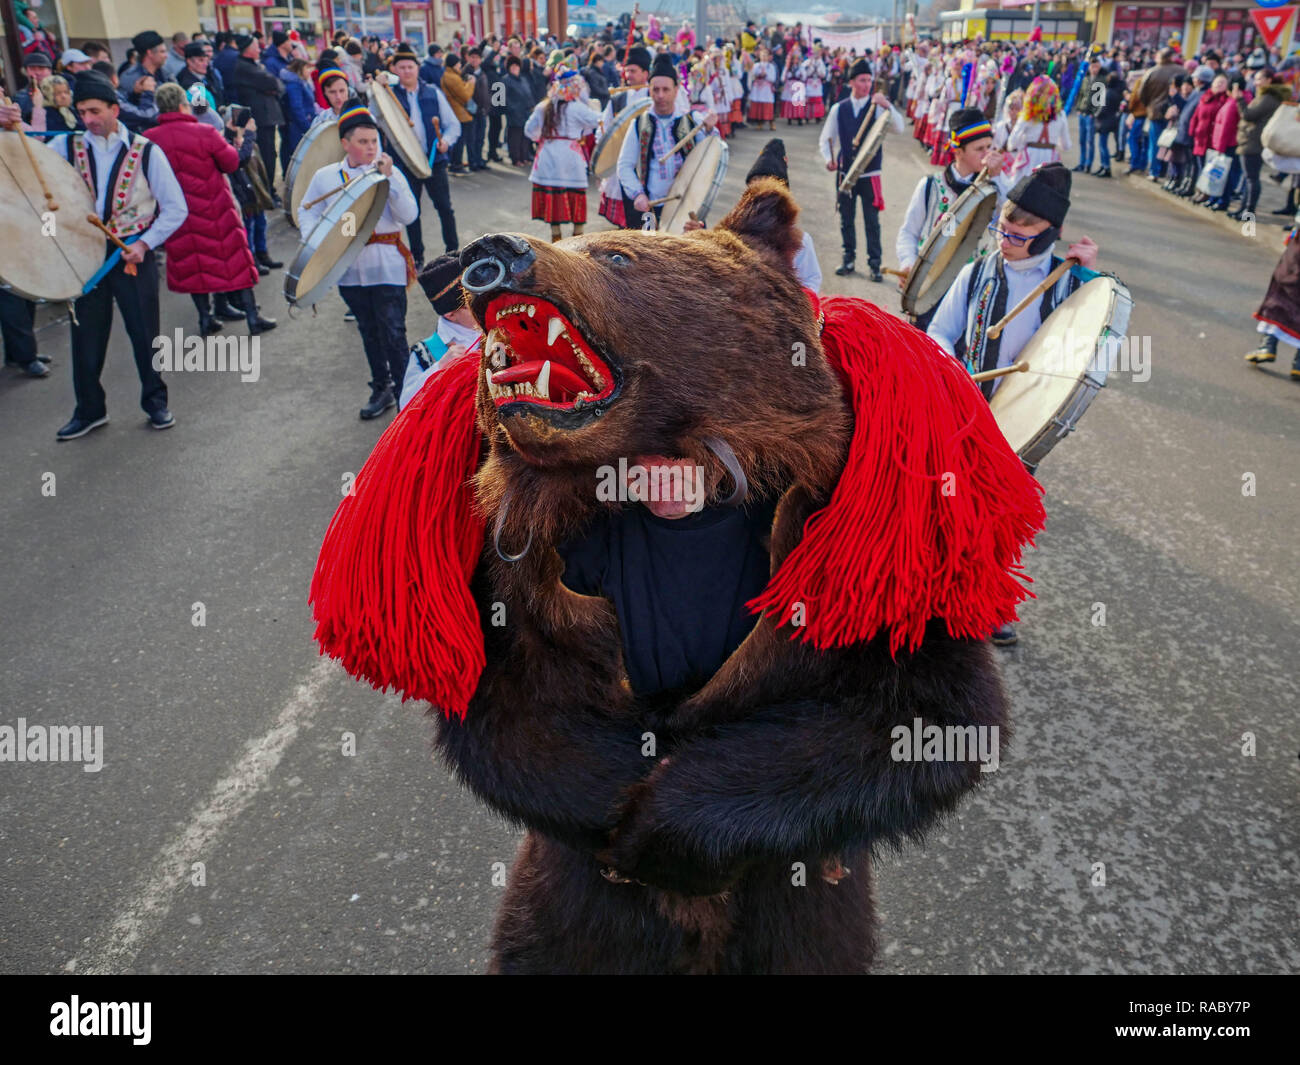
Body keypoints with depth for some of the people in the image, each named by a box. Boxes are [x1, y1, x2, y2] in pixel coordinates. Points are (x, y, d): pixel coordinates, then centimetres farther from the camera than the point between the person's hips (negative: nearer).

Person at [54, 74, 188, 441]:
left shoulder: (145, 151, -4)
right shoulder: (69, 147, 4)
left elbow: (176, 208, -3)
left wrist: (145, 243, -11)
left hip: (133, 254, -2)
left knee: (144, 331, 4)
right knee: (86, 334, 8)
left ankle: (155, 400, 24)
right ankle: (89, 409, 22)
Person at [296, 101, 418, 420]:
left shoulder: (390, 173, -2)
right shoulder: (325, 177, 5)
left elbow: (409, 216, -12)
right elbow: (306, 213, 9)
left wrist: (388, 179, -20)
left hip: (387, 267, -3)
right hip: (349, 268, 3)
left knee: (393, 334, -5)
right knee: (369, 332, 15)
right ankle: (381, 389, 30)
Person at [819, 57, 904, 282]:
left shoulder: (878, 107, -2)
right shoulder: (838, 109, 4)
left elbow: (899, 128, -16)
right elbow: (825, 139, 11)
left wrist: (887, 106, -30)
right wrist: (828, 158, -8)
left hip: (870, 174, -2)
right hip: (844, 173, 2)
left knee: (872, 221, -1)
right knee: (846, 219, 10)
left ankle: (875, 263, 6)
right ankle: (849, 258, 24)